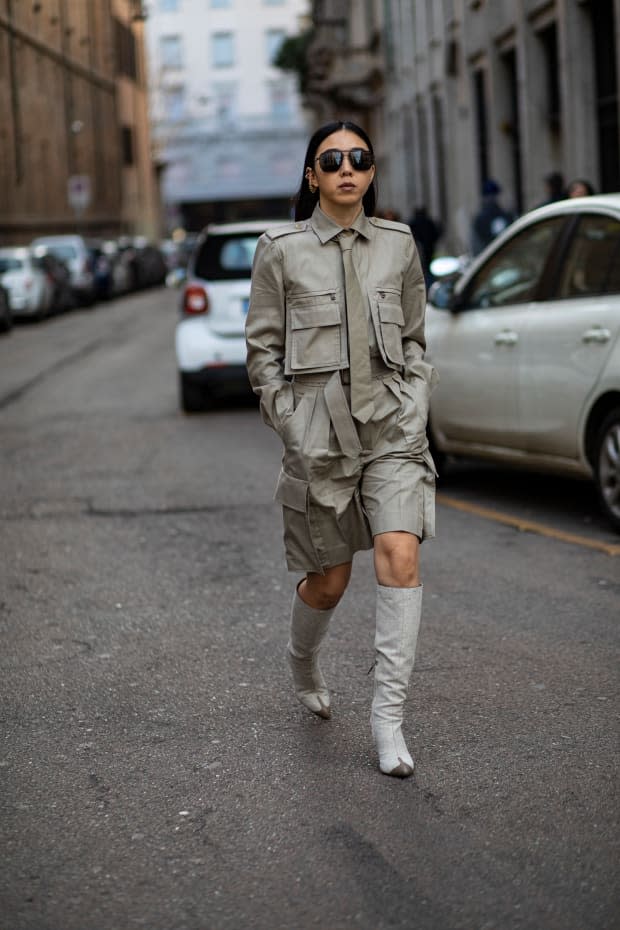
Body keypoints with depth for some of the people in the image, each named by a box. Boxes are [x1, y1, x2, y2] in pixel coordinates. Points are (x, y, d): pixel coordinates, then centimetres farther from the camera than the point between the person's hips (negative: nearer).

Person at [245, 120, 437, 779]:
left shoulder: (398, 244, 8)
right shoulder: (281, 249, 0)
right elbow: (262, 349, 3)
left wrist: (416, 406, 5)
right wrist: (291, 426, -4)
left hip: (392, 422, 2)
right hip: (318, 426, -1)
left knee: (400, 555, -18)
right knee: (330, 580, 7)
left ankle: (388, 713, -12)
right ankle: (302, 663, 41)